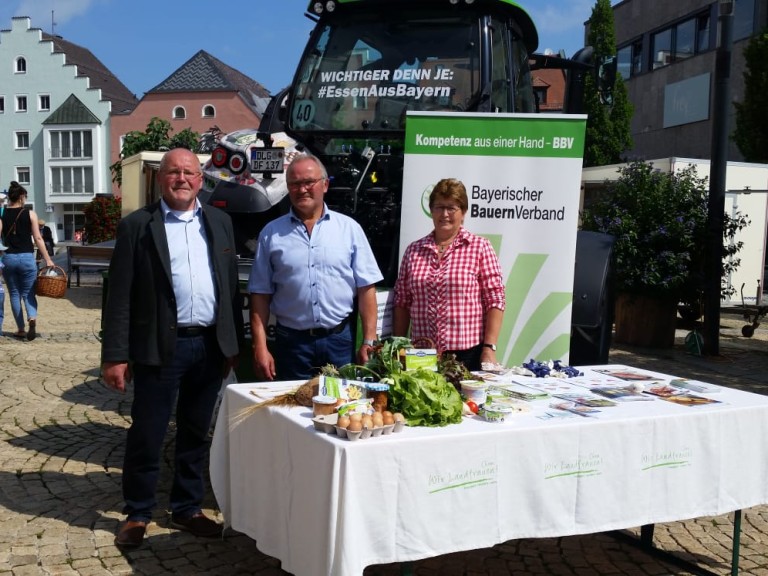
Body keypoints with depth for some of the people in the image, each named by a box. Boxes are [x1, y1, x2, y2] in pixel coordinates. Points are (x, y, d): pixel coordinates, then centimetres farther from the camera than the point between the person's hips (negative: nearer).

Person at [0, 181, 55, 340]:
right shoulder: (30, 214, -2)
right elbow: (38, 239, -4)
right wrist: (48, 260, -1)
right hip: (27, 257, -1)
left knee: (14, 294, 12)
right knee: (28, 293, 7)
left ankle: (21, 329, 14)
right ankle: (32, 318, -22)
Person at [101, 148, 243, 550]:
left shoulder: (219, 222, 9)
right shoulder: (136, 226, -3)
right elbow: (119, 295, -5)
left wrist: (233, 343, 9)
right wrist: (115, 356, -9)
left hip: (210, 346, 4)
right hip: (160, 347, -4)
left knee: (195, 435, 14)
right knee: (147, 435, 5)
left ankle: (187, 509, 29)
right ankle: (137, 514, 24)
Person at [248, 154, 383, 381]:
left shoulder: (349, 228, 4)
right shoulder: (271, 234, 5)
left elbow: (366, 288, 1)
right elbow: (260, 294, 4)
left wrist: (369, 341, -5)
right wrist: (260, 347, -3)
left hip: (340, 339, 0)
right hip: (291, 342, 0)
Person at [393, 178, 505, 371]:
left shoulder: (480, 247, 1)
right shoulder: (413, 250, 10)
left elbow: (495, 302, -4)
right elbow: (402, 304, 12)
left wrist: (489, 348, -11)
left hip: (468, 354, -3)